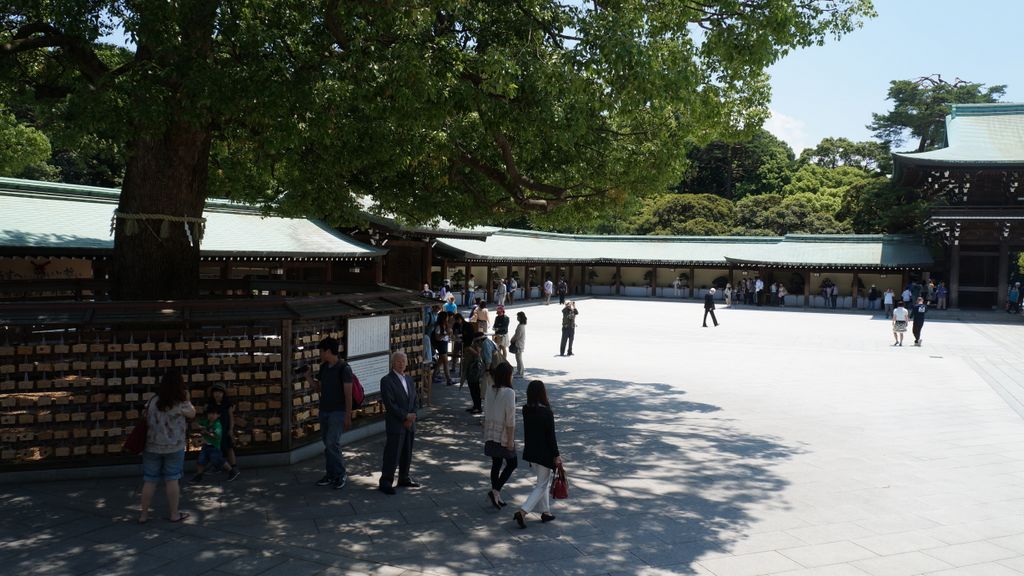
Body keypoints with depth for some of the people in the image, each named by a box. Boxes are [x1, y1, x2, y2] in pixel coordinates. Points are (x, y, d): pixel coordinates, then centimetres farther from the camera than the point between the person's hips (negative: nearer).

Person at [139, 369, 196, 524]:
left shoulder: (153, 401, -3)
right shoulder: (180, 404, -13)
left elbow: (147, 421, 5)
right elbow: (192, 414, 5)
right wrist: (187, 399, 15)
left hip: (152, 447, 3)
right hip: (174, 447, -3)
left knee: (149, 481, 10)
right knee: (172, 480, 6)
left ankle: (143, 514, 17)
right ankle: (174, 514, 14)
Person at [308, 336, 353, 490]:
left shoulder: (343, 368, -12)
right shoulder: (323, 367, 9)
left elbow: (348, 394, -12)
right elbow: (318, 389, 16)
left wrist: (348, 416, -14)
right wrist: (308, 377, 0)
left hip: (338, 412, -7)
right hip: (324, 410, 7)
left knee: (332, 443, -12)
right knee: (327, 444, 9)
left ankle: (341, 475, 0)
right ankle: (330, 475, 17)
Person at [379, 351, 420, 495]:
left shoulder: (409, 379, 13)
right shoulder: (387, 381, -10)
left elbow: (414, 400, 13)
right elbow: (390, 404, -16)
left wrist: (411, 418, -2)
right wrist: (405, 416, -14)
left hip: (409, 424, 7)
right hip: (395, 425, -7)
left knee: (407, 454, 14)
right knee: (392, 454, -4)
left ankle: (404, 479, 26)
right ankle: (385, 482, 4)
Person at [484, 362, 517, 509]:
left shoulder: (491, 392, 3)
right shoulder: (509, 392, -18)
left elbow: (486, 415, 10)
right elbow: (510, 419, -19)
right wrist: (511, 439, -15)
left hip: (491, 435, 7)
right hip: (503, 436, -7)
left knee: (496, 464, 15)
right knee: (512, 463, 8)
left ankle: (496, 497, 22)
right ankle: (496, 491, -3)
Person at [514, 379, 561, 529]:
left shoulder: (526, 410, -5)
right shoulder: (547, 413, -21)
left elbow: (527, 431, 4)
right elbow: (551, 436, -16)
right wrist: (556, 455, -8)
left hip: (531, 452, 7)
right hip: (544, 454, -7)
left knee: (543, 482, 22)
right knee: (542, 485, 5)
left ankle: (545, 512, 30)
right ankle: (522, 512, -5)